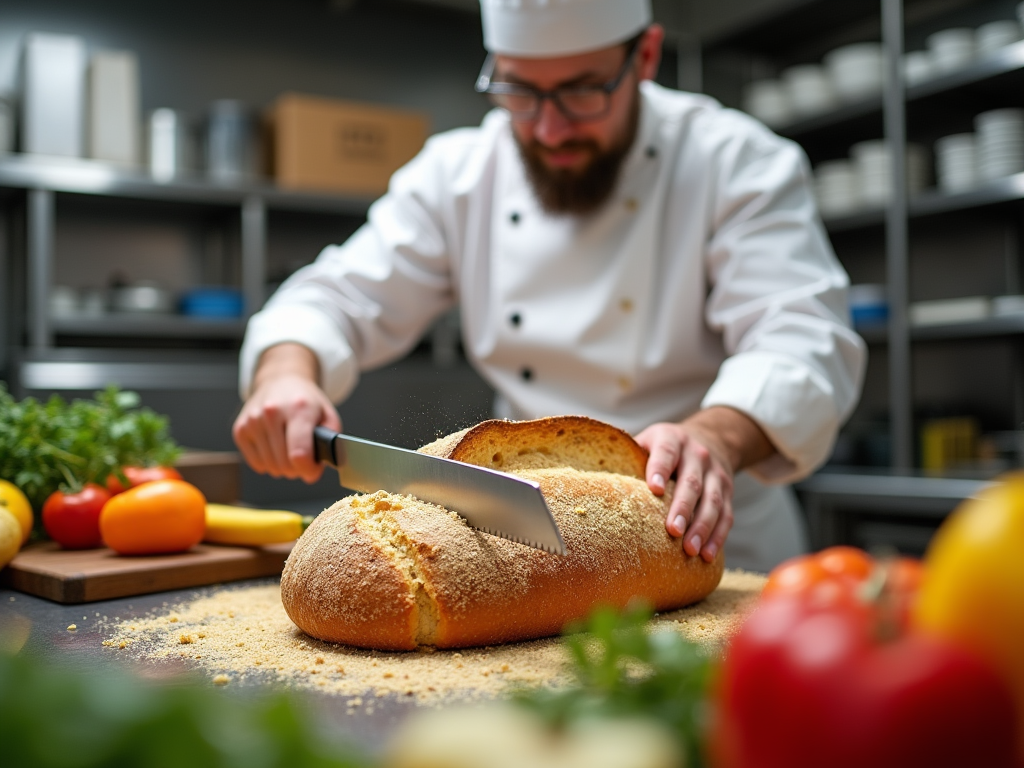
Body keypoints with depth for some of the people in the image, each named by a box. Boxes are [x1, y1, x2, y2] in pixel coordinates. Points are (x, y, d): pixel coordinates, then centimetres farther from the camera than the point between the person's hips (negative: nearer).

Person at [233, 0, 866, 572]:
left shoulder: (740, 163, -7)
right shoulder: (455, 174, 2)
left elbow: (802, 340, -18)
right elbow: (340, 300, 4)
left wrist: (717, 434, -39)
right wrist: (286, 372, -19)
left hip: (712, 548, -2)